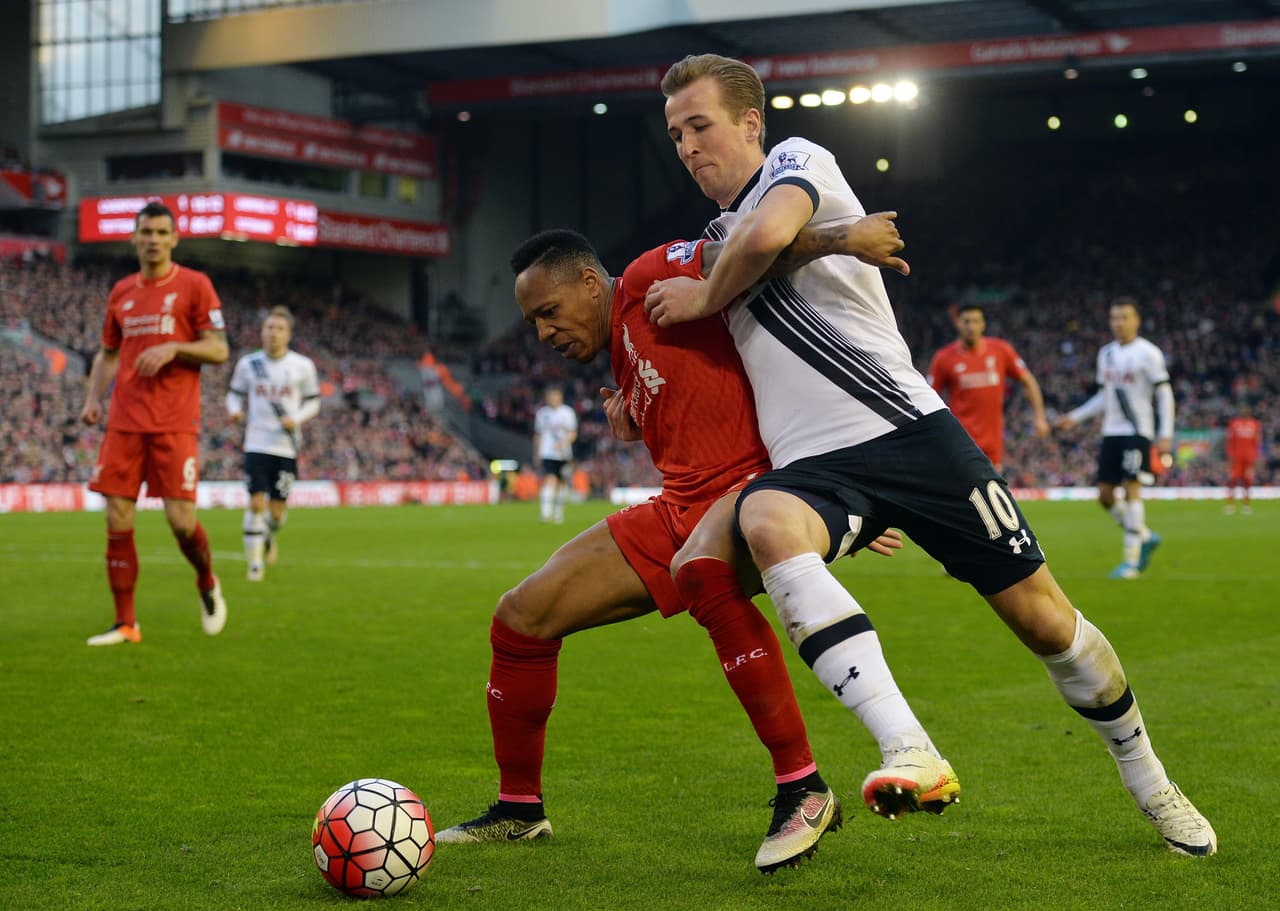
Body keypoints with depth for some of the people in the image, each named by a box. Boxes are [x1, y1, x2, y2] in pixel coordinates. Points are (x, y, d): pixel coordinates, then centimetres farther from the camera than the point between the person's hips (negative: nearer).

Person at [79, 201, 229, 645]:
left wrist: (173, 347, -17)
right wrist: (93, 398, 6)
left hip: (175, 424, -4)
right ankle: (125, 623, 7)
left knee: (181, 520, -9)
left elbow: (218, 350, -3)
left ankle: (208, 585, 22)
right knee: (118, 520, -2)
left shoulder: (194, 285, 0)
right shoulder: (121, 292, 13)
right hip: (124, 422, 4)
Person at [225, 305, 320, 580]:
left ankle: (270, 537, 36)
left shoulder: (303, 366, 0)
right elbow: (235, 394, 13)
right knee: (256, 503, -11)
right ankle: (255, 563, 0)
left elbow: (313, 402, 9)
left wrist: (296, 419, -10)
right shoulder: (248, 364, 1)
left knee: (277, 510, 1)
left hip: (287, 446, 0)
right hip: (256, 443, 0)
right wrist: (235, 410, -9)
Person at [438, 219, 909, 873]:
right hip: (681, 511, 10)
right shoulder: (622, 359, 20)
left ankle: (801, 790, -33)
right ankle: (519, 810, 22)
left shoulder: (645, 282, -6)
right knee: (522, 616, 5)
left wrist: (839, 239, -34)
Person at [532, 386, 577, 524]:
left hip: (564, 454, 1)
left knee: (562, 483, 11)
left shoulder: (567, 412, 1)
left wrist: (563, 442, -20)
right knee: (550, 480, -18)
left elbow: (573, 434, -2)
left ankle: (559, 512, 29)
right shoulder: (542, 413, 7)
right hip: (547, 454, -1)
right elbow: (538, 435, 15)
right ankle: (546, 513, -25)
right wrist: (536, 454, 16)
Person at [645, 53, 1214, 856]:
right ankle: (908, 751, -46)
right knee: (767, 525, -33)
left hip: (909, 428, -5)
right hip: (812, 466, 5)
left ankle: (1151, 785, 23)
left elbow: (769, 233, -20)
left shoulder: (799, 159, 2)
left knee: (1041, 615, -2)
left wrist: (703, 299, -3)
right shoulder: (717, 247, 24)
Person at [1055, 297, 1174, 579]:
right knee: (1105, 494, 3)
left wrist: (1166, 434, -12)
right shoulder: (1106, 353, 13)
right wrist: (1075, 417, 13)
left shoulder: (1148, 353, -6)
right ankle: (1145, 536, 23)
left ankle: (1130, 559, -8)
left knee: (1132, 489, -12)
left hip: (1137, 431, -7)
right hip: (1111, 431, 7)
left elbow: (1165, 394, -6)